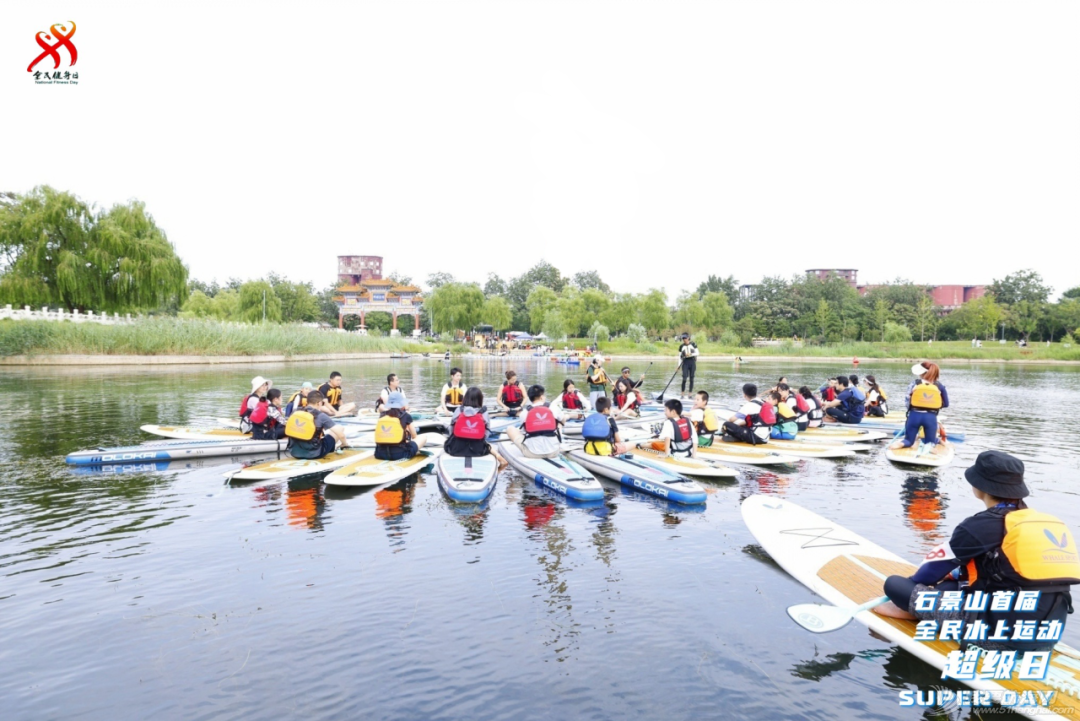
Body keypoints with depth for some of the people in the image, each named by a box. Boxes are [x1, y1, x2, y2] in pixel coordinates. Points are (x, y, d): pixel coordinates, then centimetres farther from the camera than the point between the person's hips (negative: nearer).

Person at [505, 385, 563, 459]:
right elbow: (560, 422, 22)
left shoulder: (526, 412, 0)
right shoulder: (552, 408, 2)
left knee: (510, 429, 14)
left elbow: (522, 431, 8)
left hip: (532, 453, -2)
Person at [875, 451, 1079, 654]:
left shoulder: (983, 525, -10)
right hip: (1049, 632, 8)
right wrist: (952, 576, 35)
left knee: (894, 584, -9)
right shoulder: (1044, 521, 11)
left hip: (1002, 632, -8)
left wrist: (910, 583, 22)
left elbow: (935, 567, 3)